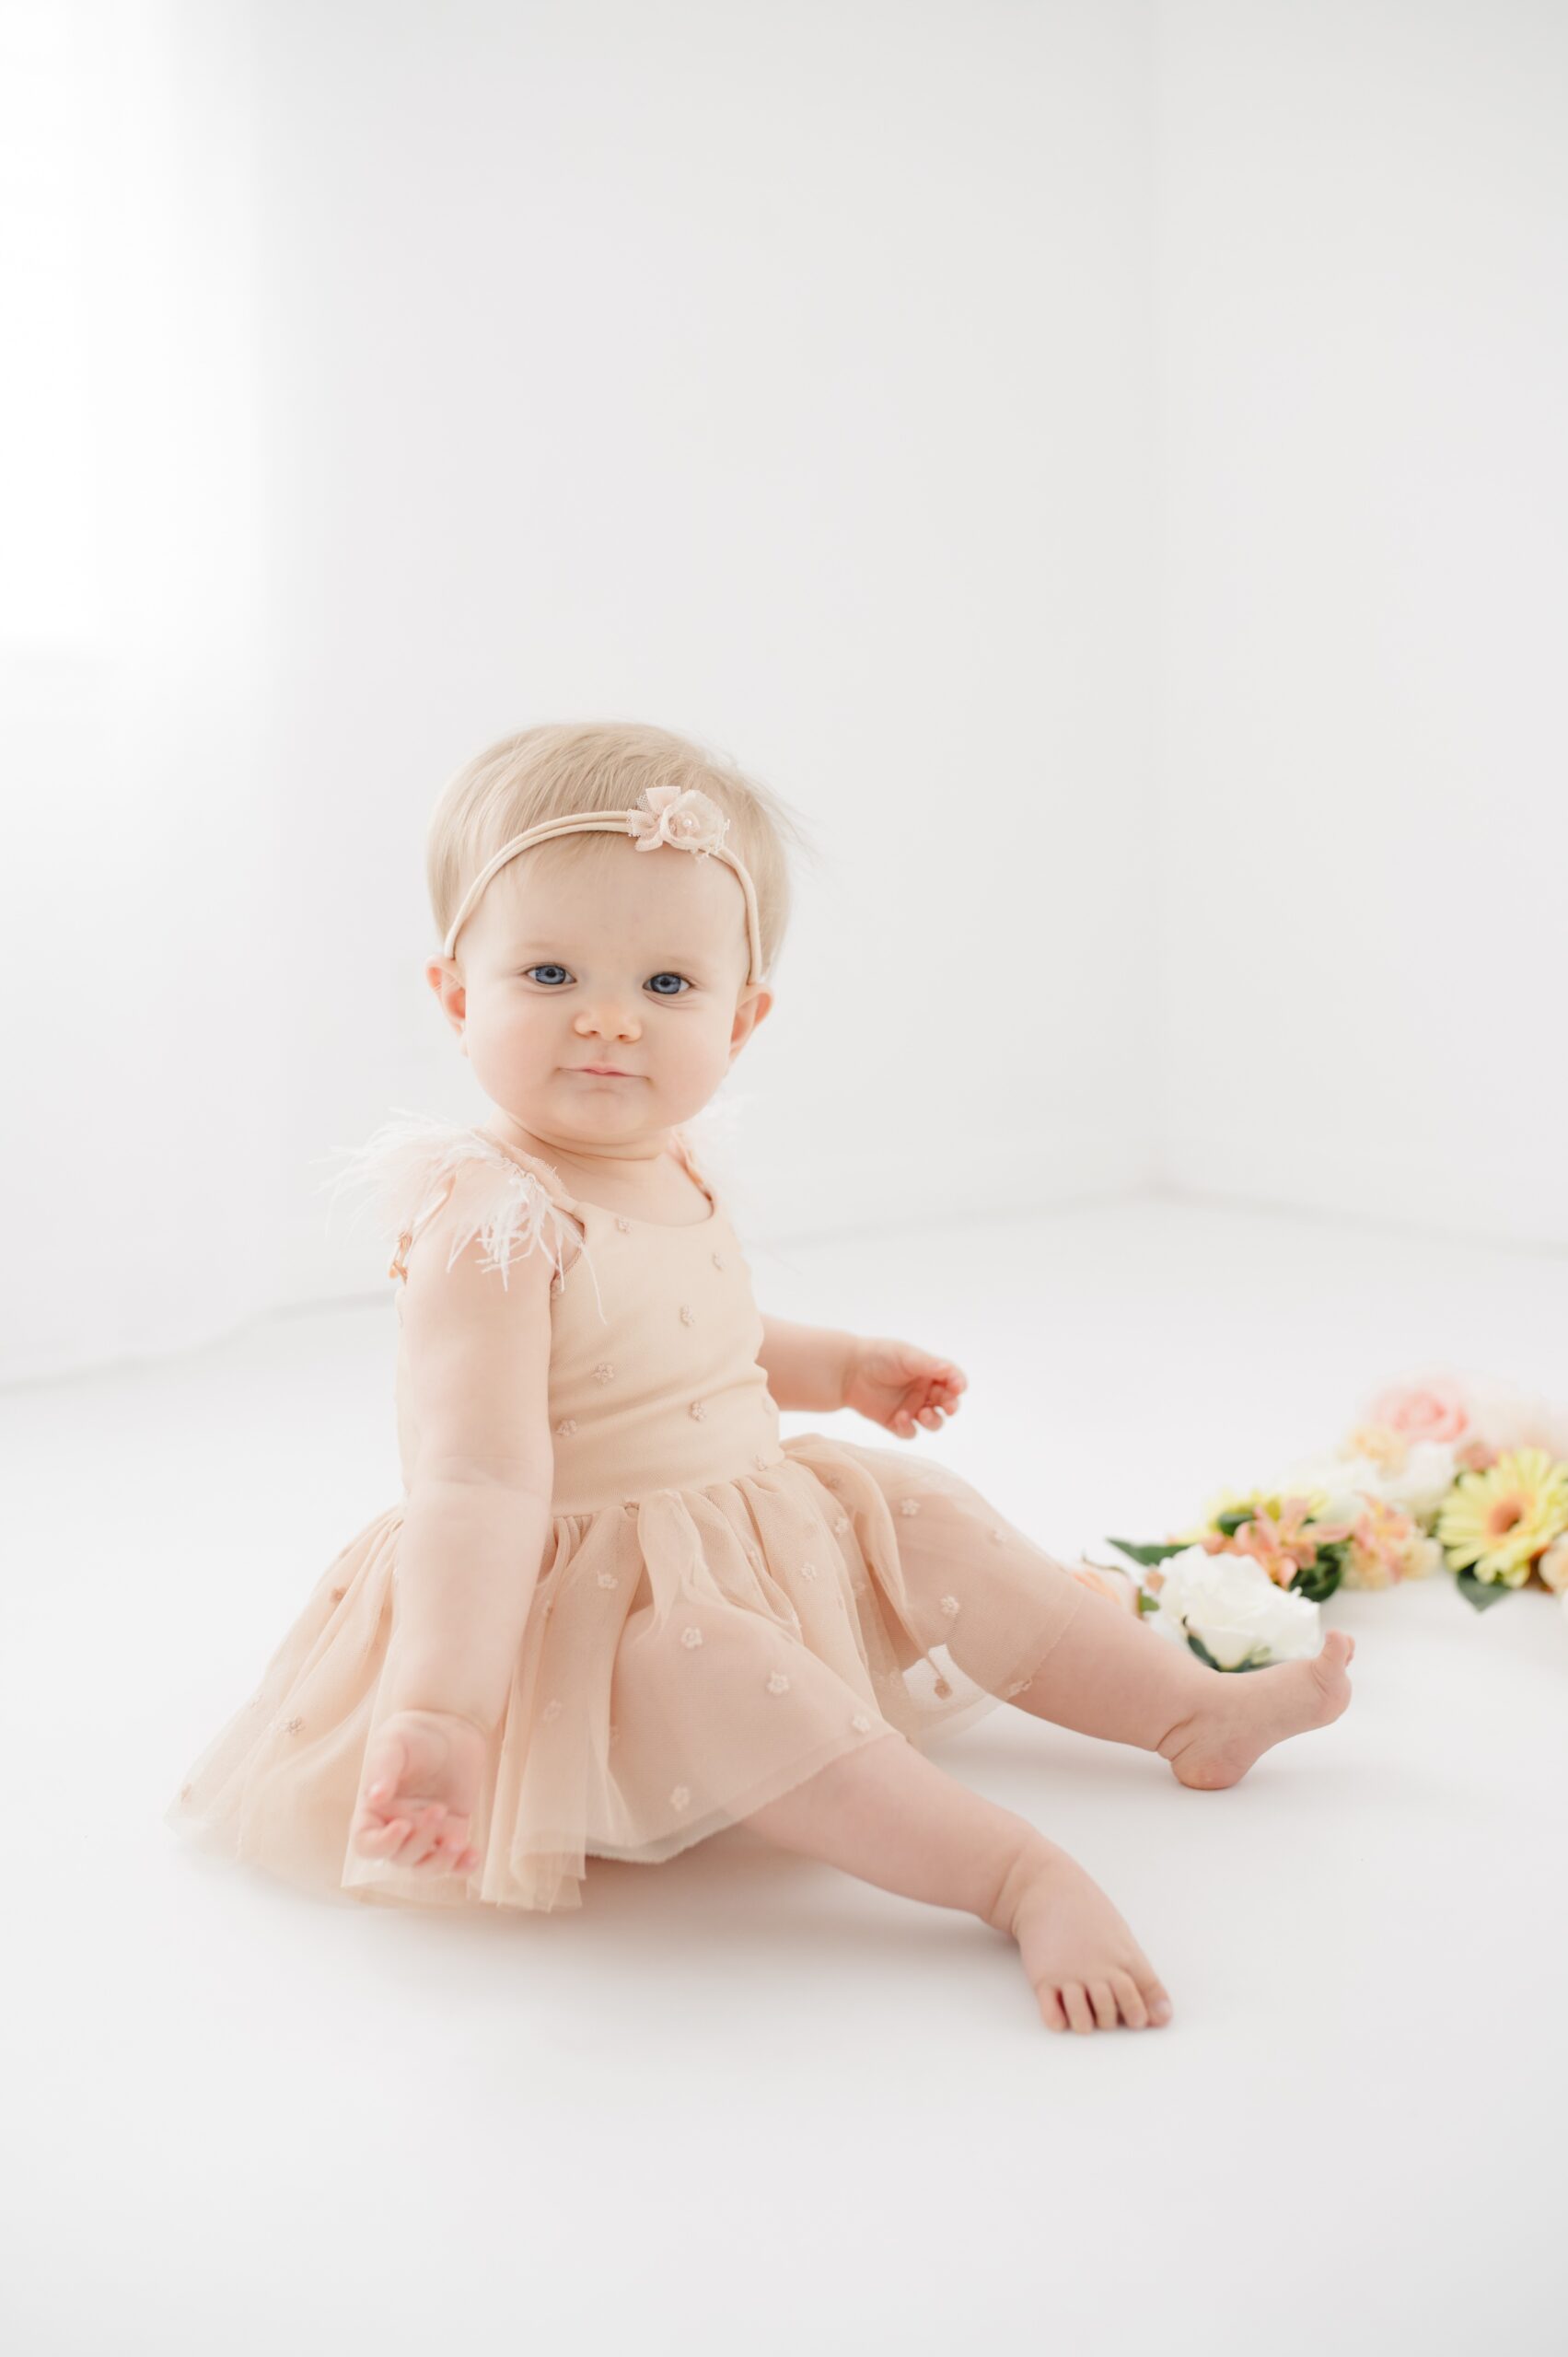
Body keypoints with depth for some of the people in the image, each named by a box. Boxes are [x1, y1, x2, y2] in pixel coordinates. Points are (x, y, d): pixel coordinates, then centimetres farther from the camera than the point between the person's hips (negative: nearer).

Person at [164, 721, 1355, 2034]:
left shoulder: (670, 1181, 1)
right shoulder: (489, 1225, -28)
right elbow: (478, 1479, -39)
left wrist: (836, 1366, 26)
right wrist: (438, 1710, -47)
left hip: (761, 1519, 10)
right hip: (590, 1603, -9)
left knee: (938, 1533, 8)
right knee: (717, 1678, -34)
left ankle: (1199, 1712, 20)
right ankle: (1026, 1881, -35)